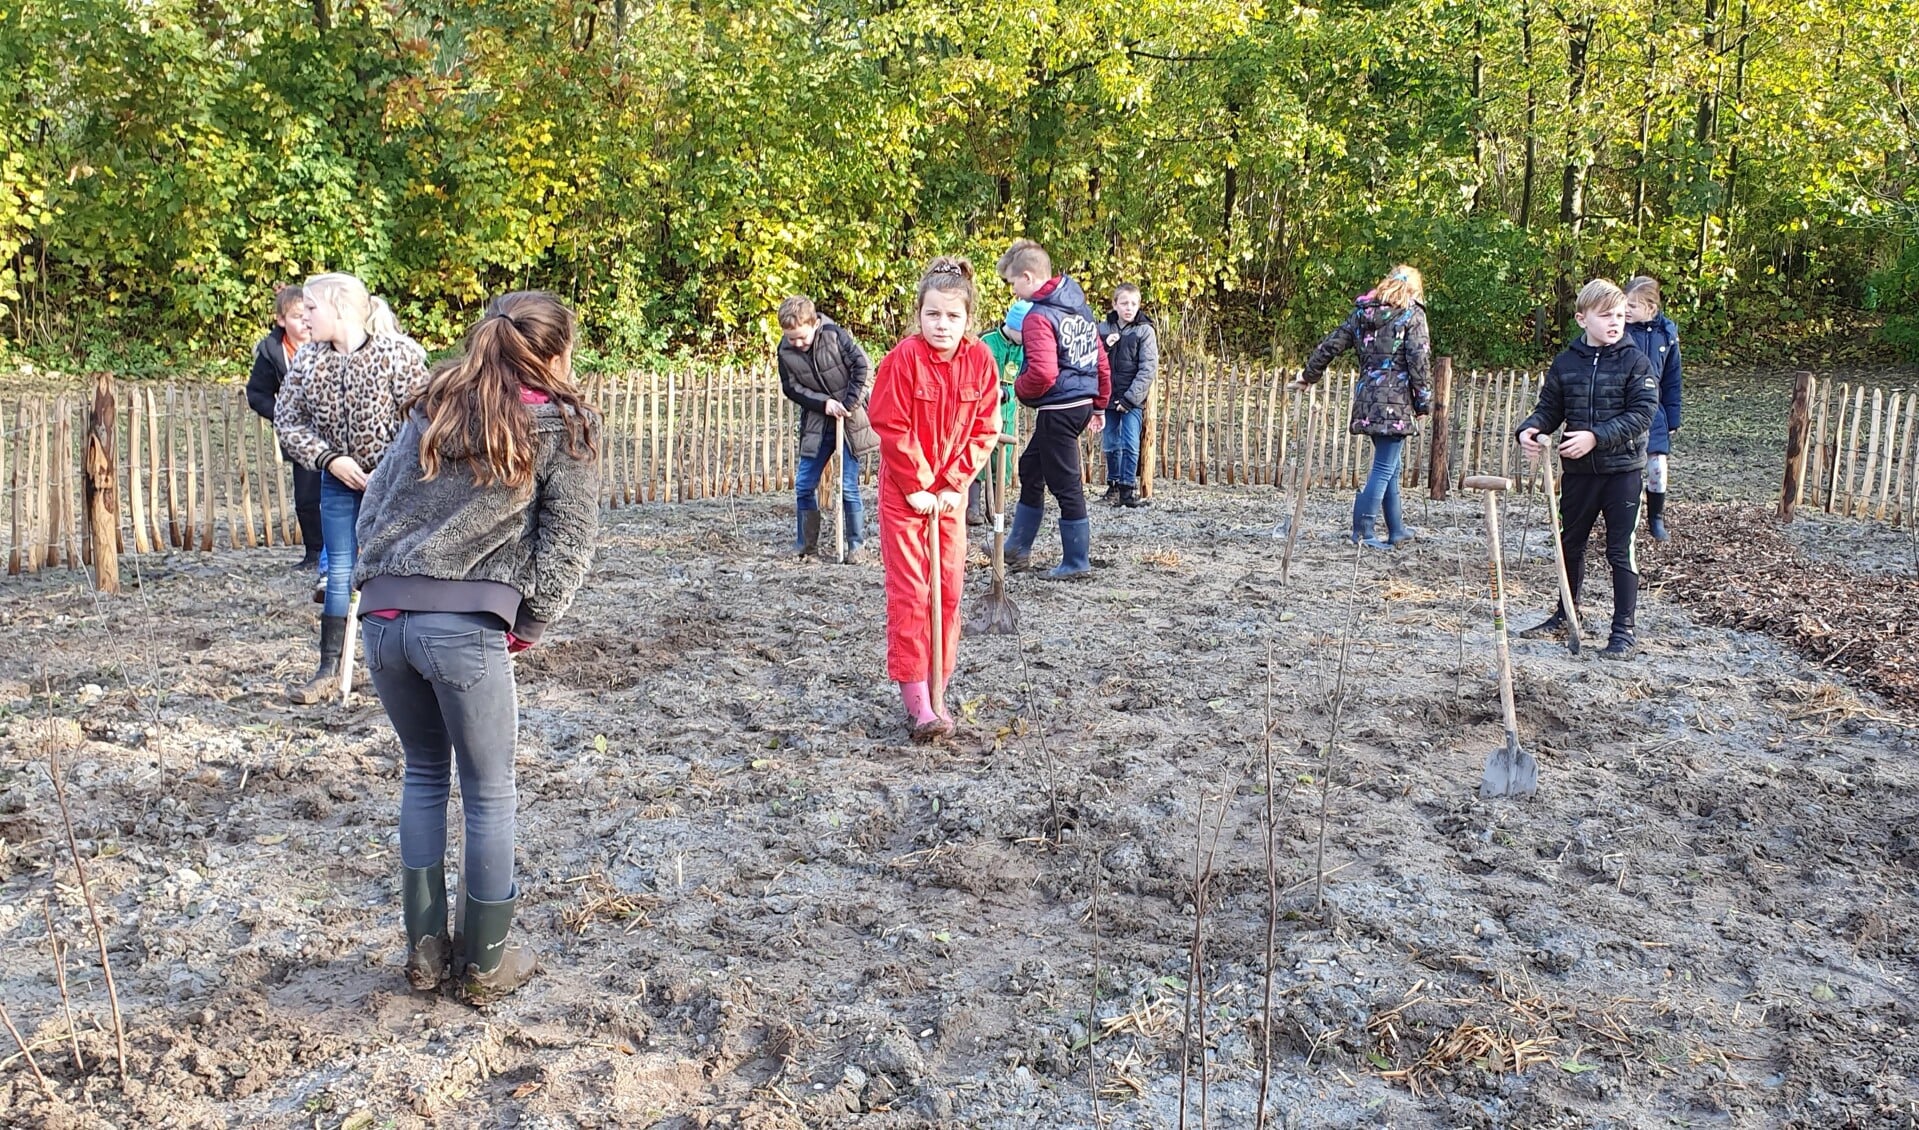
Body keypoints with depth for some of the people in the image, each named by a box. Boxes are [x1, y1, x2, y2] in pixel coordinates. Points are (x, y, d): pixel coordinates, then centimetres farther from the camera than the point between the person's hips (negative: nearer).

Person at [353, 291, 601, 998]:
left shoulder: (438, 405, 17)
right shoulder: (562, 425, 3)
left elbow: (375, 500, 17)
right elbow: (567, 544, -1)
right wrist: (529, 627, 7)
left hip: (382, 615, 6)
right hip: (466, 627, -5)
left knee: (423, 773, 22)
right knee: (488, 792, 10)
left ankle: (424, 949, 27)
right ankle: (485, 963, 22)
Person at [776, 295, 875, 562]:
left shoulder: (834, 334, -15)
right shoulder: (785, 350, -7)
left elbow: (862, 365, -11)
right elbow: (791, 388, -4)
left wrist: (849, 404, -14)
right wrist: (824, 403, -17)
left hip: (849, 420, -4)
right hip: (816, 423, 4)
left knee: (848, 486, -5)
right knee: (804, 485, 5)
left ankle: (855, 544, 7)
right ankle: (805, 543, 18)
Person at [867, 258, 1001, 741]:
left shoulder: (979, 360, -4)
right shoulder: (904, 358, -15)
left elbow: (984, 430, -2)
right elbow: (892, 429, -13)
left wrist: (951, 485, -8)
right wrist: (918, 488, -13)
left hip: (950, 491, 4)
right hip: (904, 491, -4)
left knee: (948, 590, 6)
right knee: (909, 592, -6)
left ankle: (935, 689, 17)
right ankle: (915, 698, -2)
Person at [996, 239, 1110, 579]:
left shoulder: (1039, 317, -17)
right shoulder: (1079, 307, 11)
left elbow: (1042, 373, -28)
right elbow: (1101, 361, 15)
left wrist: (1017, 389, -8)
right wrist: (1099, 404, 23)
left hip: (1058, 409, -10)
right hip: (1082, 404, 10)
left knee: (1064, 484, 1)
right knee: (1031, 467, 21)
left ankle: (1077, 562, 11)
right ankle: (1017, 549, 31)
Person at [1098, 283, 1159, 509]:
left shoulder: (1145, 331, -4)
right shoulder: (1103, 329, 5)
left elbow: (1148, 369, -9)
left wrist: (1130, 397, -15)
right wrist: (1104, 346, -14)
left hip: (1132, 399, -3)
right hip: (1108, 397, 3)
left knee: (1130, 445, -7)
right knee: (1110, 445, 10)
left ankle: (1128, 489, -2)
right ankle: (1113, 484, 25)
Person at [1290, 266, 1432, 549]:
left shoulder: (1361, 313, 13)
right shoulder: (1411, 315, -2)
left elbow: (1329, 346, 15)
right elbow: (1419, 360, -9)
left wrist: (1308, 377, 27)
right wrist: (1424, 402, -2)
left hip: (1367, 398, 6)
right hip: (1396, 402, -6)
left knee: (1390, 465, 18)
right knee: (1384, 467, -5)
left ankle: (1396, 529, 25)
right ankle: (1363, 530, -9)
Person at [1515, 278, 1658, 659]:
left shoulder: (1635, 361, -7)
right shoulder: (1565, 363, 2)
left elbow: (1642, 414, -14)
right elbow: (1549, 408, 7)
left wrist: (1597, 437, -24)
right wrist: (1529, 429, -14)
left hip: (1622, 469, -4)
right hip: (1578, 470, 4)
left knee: (1621, 551, 1)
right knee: (1571, 544, 16)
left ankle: (1624, 630, 10)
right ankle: (1564, 617, 34)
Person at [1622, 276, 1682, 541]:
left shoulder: (1667, 333, -2)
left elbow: (1671, 380, 6)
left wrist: (1673, 420, 6)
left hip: (1653, 414, 2)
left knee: (1657, 470, 3)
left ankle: (1656, 519, 25)